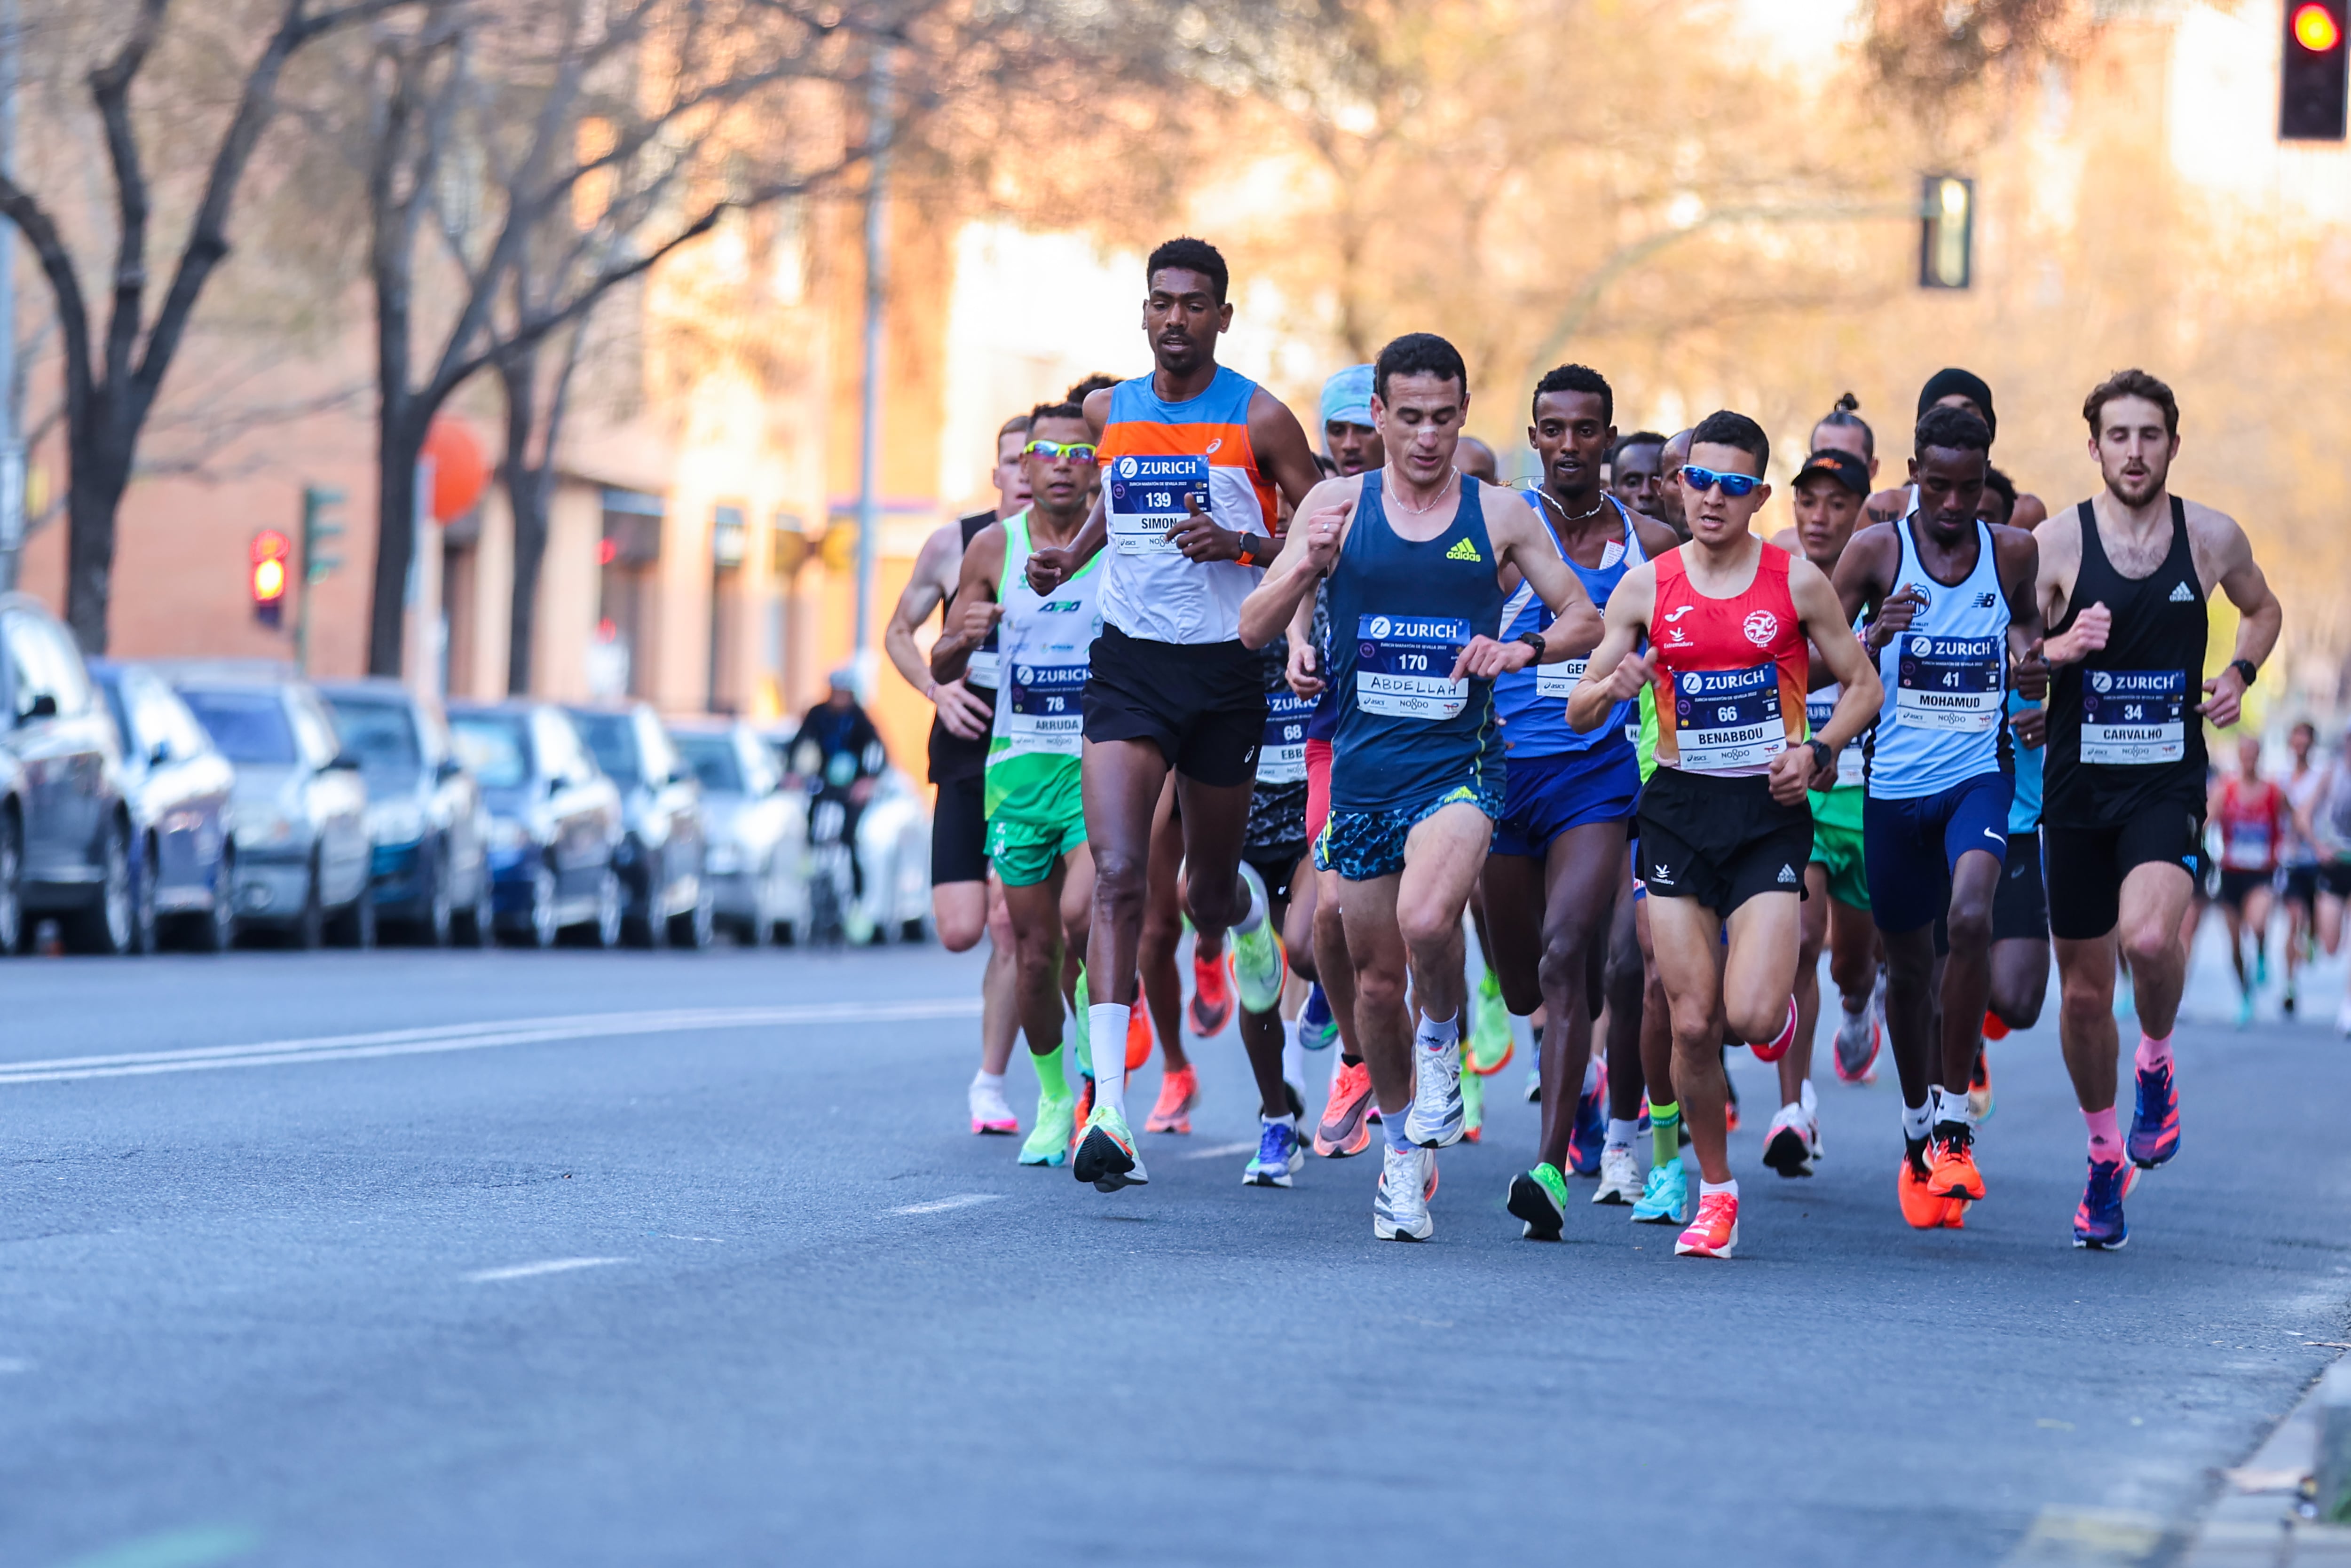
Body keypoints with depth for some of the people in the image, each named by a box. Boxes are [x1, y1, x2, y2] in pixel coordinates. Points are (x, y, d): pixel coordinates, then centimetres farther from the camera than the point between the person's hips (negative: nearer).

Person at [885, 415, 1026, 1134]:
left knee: (1012, 929, -7)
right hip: (966, 755, 1)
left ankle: (991, 1083, 8)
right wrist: (936, 690, -5)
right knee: (960, 930, -8)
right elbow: (899, 632, 12)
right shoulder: (953, 545, 0)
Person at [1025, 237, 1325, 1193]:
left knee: (1209, 891, 14)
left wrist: (1242, 544, -18)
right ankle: (1109, 1107, -22)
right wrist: (1068, 558, 9)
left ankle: (1243, 906, 56)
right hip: (1129, 664, 1)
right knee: (1117, 873, -16)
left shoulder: (1259, 421, -5)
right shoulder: (1110, 411, 6)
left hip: (1224, 671, -1)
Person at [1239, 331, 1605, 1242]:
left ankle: (1443, 1037, 3)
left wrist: (1523, 649, -11)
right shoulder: (1337, 504, 3)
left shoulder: (1500, 515, 2)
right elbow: (1253, 631, 2)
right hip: (1362, 769, 2)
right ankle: (1403, 1150, 29)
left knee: (1426, 920, -29)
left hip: (1457, 765, -2)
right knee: (1376, 978, 8)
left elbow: (1585, 620, 9)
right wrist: (1307, 565, -17)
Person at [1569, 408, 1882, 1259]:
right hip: (1680, 808, 2)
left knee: (1751, 1017, -16)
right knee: (1692, 1024, -3)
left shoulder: (1797, 581, -1)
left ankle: (1780, 1000, 23)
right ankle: (1715, 1193, 15)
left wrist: (1817, 749, -10)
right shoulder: (1645, 588, 3)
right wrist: (1613, 689, -18)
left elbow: (1863, 685, 8)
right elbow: (1578, 712, 5)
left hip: (1768, 810, -2)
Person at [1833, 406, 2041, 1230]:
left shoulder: (2013, 551, 2)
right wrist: (1873, 640, -23)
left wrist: (2031, 661, -1)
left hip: (1979, 772, 0)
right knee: (1908, 962, 11)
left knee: (1971, 918, -26)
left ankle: (1956, 1117, -15)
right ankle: (1917, 1128, 32)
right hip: (1895, 783, 0)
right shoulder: (1876, 550, -4)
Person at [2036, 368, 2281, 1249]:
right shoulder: (2055, 541, -3)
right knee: (2083, 991, 7)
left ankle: (2157, 1063, 2)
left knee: (2149, 936, -29)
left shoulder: (2213, 538, 1)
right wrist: (2058, 648, -19)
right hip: (2079, 783, 1)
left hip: (2169, 780, -1)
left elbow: (2262, 609, 21)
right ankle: (2105, 1158, 29)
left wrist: (2242, 672, 2)